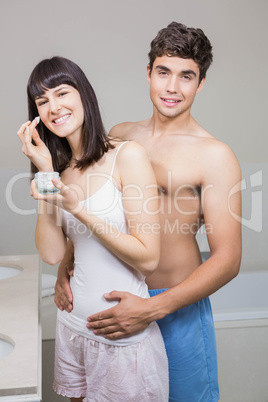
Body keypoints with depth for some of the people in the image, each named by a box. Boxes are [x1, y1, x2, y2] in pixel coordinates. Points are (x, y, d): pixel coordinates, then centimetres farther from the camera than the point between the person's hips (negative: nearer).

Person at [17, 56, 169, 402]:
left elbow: (148, 258, -18)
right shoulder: (63, 169, 5)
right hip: (73, 327, 6)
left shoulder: (127, 155, -15)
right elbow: (53, 254, -6)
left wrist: (77, 208, -23)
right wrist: (44, 175, -10)